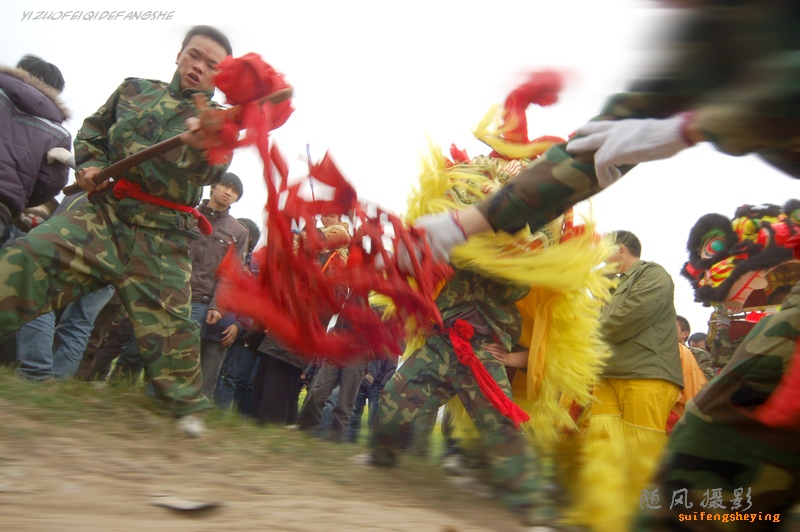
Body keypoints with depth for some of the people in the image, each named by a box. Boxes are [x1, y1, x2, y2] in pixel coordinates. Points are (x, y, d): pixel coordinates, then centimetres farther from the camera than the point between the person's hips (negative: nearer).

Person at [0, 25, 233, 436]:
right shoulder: (134, 89, 15)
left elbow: (210, 170, -15)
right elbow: (92, 129, 26)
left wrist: (201, 148, -39)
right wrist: (89, 163, 5)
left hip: (160, 236, -2)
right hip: (102, 208, 3)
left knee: (166, 320, -6)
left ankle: (187, 406, 10)